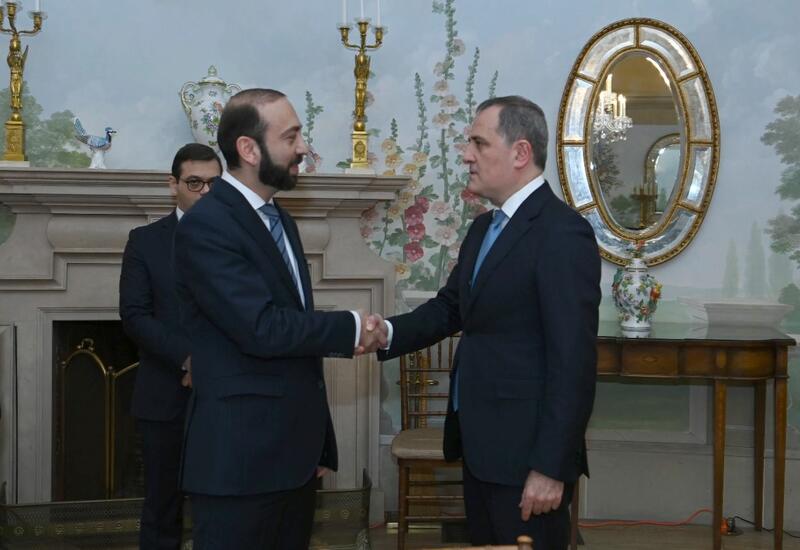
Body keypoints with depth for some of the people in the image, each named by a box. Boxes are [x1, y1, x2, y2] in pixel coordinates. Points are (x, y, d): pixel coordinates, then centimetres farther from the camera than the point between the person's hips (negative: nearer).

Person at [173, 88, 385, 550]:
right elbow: (262, 329, -24)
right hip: (240, 458, -8)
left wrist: (319, 442, 17)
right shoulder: (206, 226, -15)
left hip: (294, 451, 8)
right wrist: (350, 329, -10)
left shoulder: (280, 220, 14)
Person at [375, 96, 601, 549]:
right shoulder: (484, 228, 12)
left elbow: (573, 362, -21)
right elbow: (451, 307, 17)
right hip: (480, 445, 9)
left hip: (526, 453, -9)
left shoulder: (563, 233, -17)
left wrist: (550, 467, -22)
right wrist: (390, 332, -3)